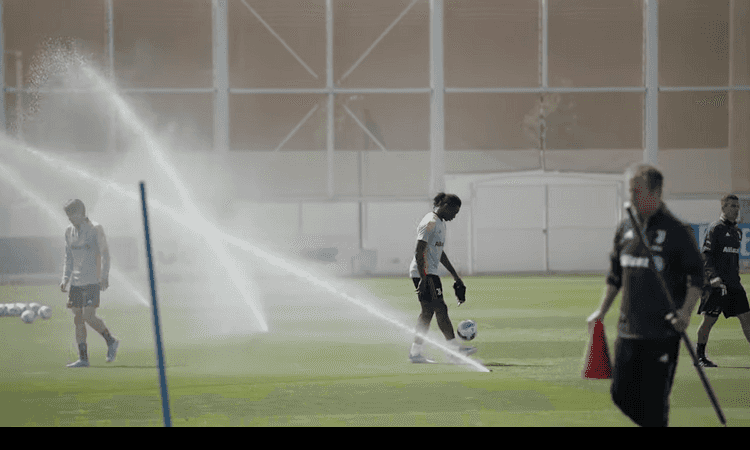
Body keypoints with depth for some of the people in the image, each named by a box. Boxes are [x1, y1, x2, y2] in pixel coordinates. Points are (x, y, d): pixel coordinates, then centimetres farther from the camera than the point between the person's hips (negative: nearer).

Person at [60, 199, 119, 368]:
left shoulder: (95, 229, -4)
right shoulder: (69, 231, 12)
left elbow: (105, 254, -5)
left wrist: (105, 276, -14)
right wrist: (65, 278, 9)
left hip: (92, 281, -6)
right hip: (76, 282, 6)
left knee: (89, 316, -15)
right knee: (78, 318, 2)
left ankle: (111, 342, 7)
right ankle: (83, 358, 5)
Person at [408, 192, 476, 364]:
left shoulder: (440, 223, 18)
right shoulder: (430, 223, -14)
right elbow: (419, 251, -20)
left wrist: (455, 276, 26)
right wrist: (423, 278, -25)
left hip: (430, 273, 10)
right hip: (424, 273, -10)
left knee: (428, 311, 8)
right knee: (440, 309, -10)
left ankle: (415, 353, 8)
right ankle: (454, 348, -10)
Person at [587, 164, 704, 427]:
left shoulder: (676, 231, -7)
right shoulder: (625, 229, 10)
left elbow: (697, 276, -6)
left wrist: (686, 311, -18)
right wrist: (602, 311, 18)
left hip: (664, 333, -6)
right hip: (629, 329, 6)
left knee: (655, 399, -4)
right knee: (622, 395, 6)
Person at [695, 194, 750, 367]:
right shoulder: (715, 228, -6)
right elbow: (705, 255, -11)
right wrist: (712, 277, -21)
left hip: (733, 283, 7)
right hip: (716, 283, -7)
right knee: (709, 319, -3)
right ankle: (699, 356, 10)